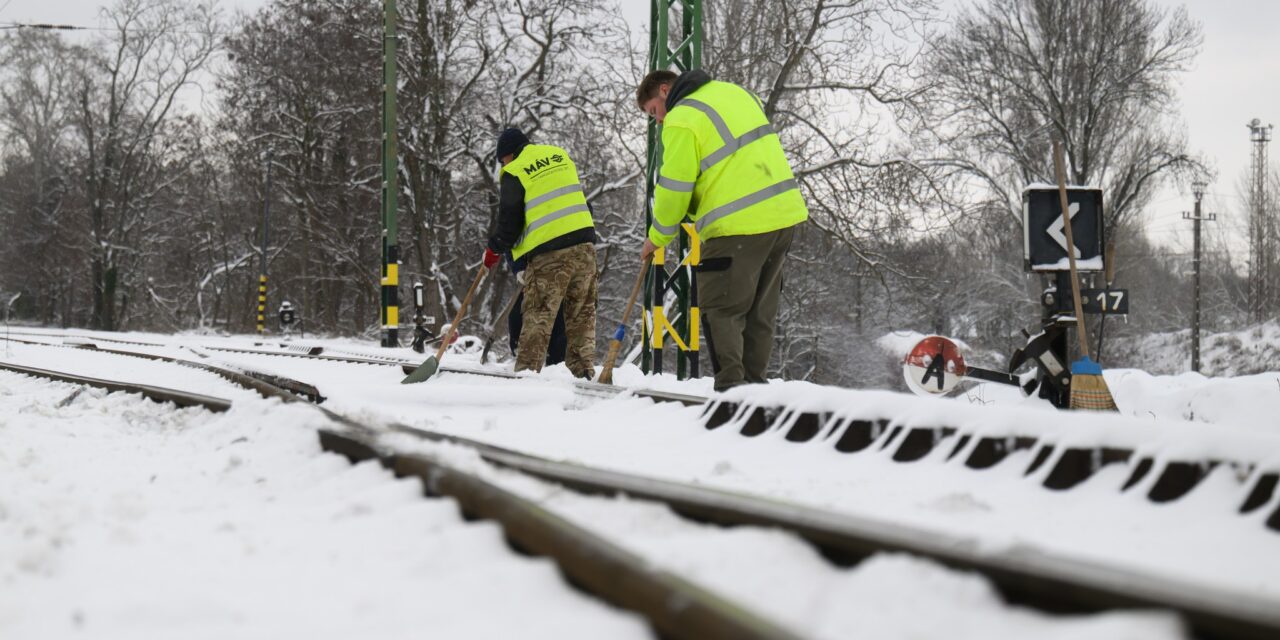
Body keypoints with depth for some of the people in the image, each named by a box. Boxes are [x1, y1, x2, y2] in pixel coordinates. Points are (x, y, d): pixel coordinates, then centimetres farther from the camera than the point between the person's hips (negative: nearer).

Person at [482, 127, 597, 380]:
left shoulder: (513, 173, -3)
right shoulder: (560, 155, 14)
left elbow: (510, 221, -2)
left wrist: (494, 249, 15)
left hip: (549, 253, -5)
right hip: (584, 242, 5)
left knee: (538, 316, -1)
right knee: (582, 314, 11)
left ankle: (526, 371, -3)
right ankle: (584, 372, 11)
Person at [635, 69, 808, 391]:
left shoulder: (681, 120, -9)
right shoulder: (735, 92, 15)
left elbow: (673, 189, -7)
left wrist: (657, 237, 7)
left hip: (738, 226, -8)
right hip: (785, 212, 8)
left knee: (721, 309, 0)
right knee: (760, 312, 15)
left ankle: (731, 385, -7)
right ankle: (754, 382, 19)